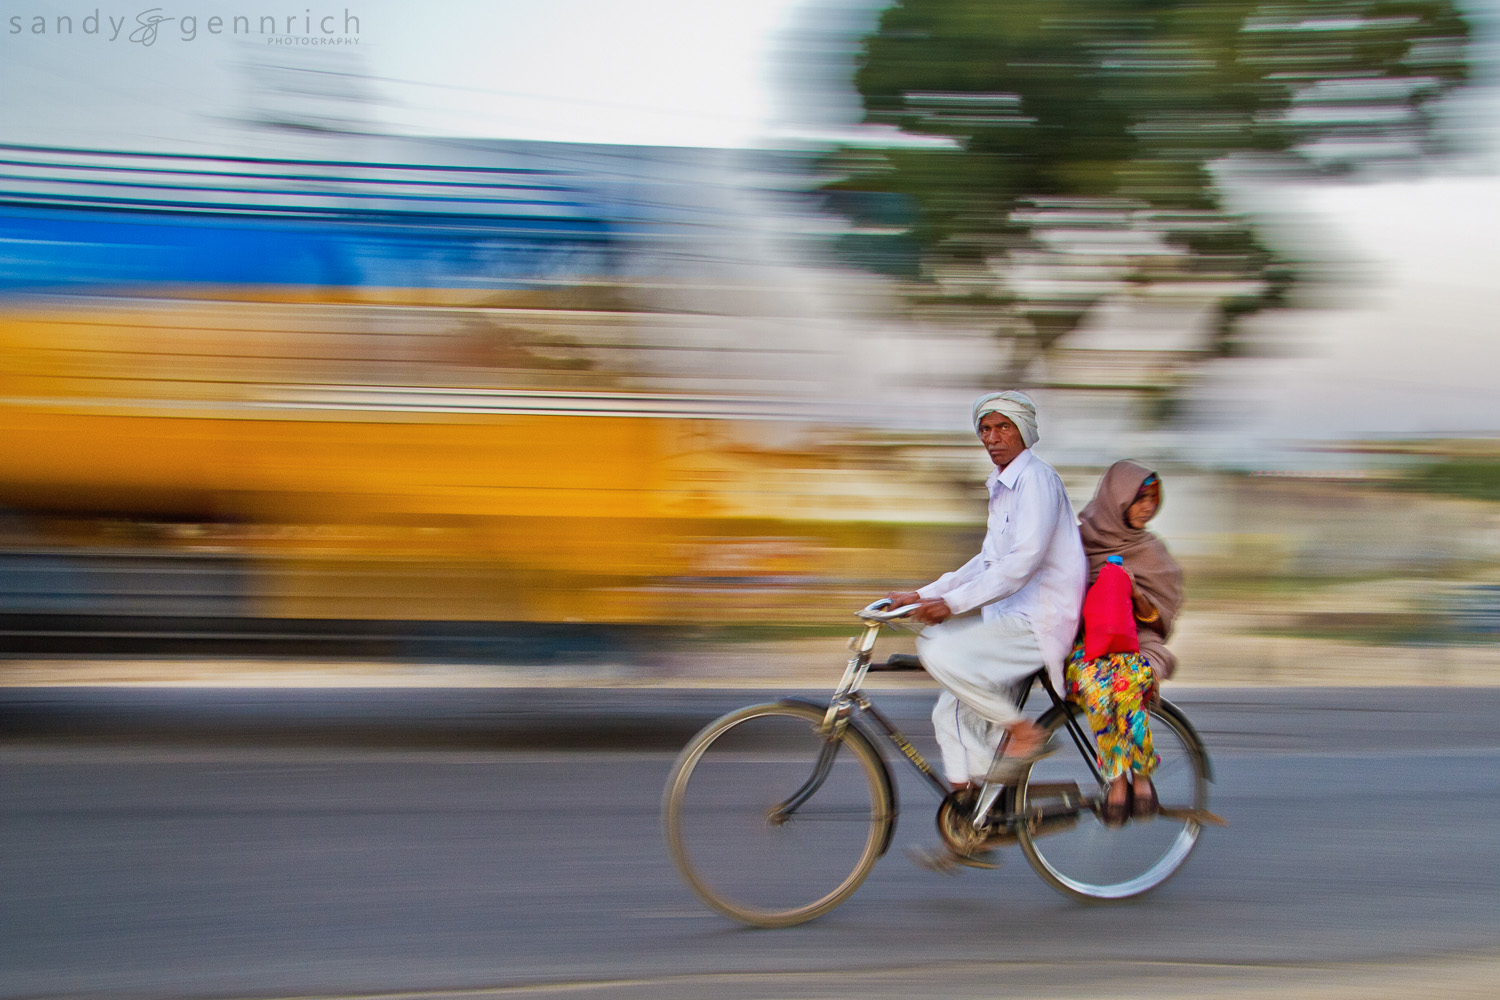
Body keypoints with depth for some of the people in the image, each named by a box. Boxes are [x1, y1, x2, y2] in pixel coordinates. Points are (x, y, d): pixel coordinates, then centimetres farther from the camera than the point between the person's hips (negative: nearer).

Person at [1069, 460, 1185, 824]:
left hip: (1136, 642, 1)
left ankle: (1141, 774, -16)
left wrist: (1135, 595, -14)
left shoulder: (1152, 552, 12)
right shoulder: (1081, 538, 8)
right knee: (1095, 683, -37)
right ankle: (1118, 778, -23)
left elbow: (1160, 619, 6)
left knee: (1128, 681, -36)